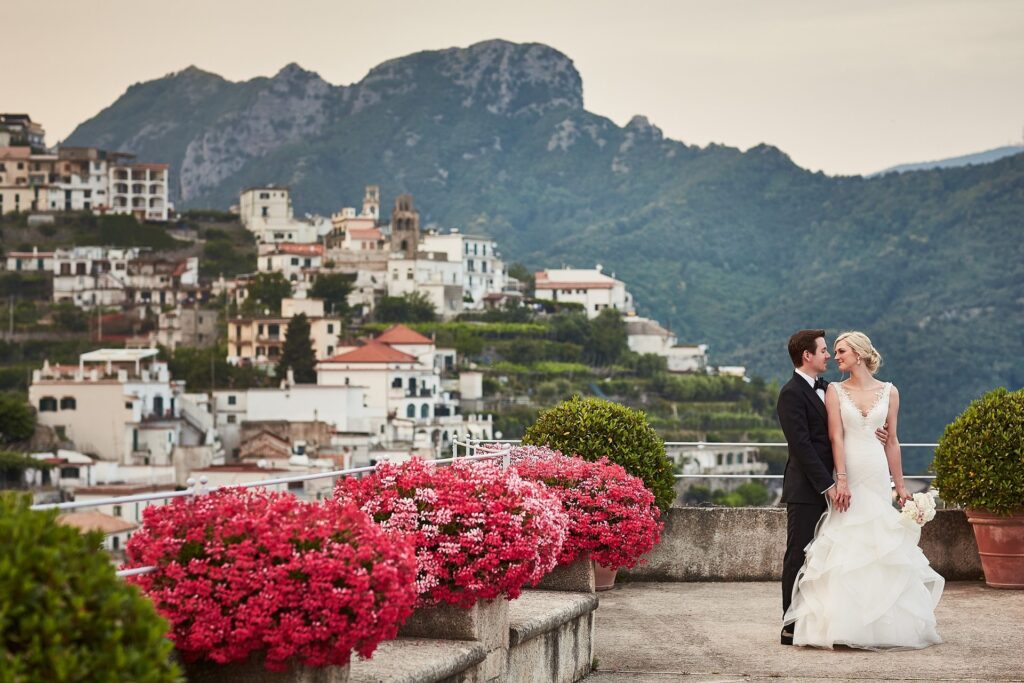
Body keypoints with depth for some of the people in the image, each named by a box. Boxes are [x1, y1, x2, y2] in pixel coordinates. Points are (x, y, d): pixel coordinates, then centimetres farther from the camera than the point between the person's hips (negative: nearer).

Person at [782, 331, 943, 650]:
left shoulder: (889, 392, 9)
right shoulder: (835, 391, 4)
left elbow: (891, 441, 10)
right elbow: (836, 437, -6)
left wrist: (900, 486, 8)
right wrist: (841, 479, -16)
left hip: (878, 476, 1)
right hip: (848, 476, -1)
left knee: (880, 548, 1)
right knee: (846, 549, -5)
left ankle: (883, 624, 7)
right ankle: (844, 624, -4)